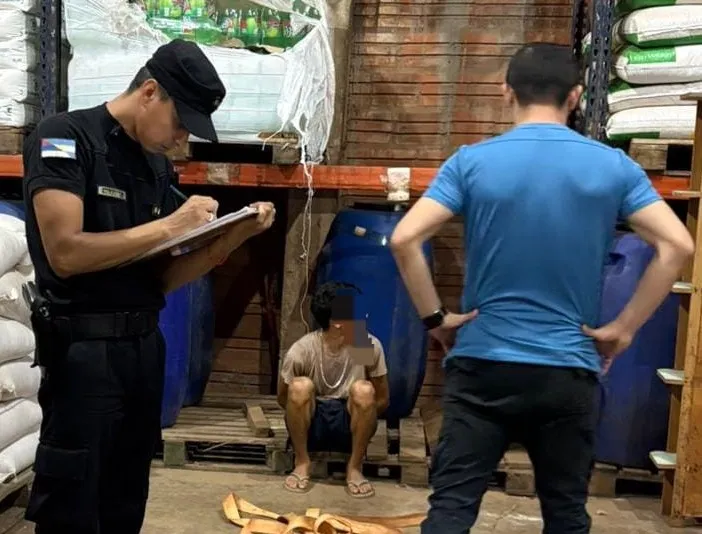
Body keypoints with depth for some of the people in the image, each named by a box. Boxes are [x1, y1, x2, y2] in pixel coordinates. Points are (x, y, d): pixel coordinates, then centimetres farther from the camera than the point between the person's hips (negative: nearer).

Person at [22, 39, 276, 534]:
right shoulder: (65, 136, -8)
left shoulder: (158, 166, 11)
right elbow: (65, 253, -20)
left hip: (145, 344, 7)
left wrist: (232, 236, -4)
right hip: (83, 348, -6)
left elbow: (163, 276, 9)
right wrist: (171, 225, -17)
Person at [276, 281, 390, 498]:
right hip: (311, 426, -1)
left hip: (350, 427, 1)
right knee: (300, 386, -30)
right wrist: (308, 412, -10)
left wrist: (357, 412, -10)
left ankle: (354, 467, -11)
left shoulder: (370, 346, -14)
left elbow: (383, 400, -2)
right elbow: (283, 398, -1)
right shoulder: (301, 351, -18)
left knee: (363, 390, -30)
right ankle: (302, 463, -11)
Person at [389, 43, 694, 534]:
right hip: (568, 370, 2)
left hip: (483, 364, -1)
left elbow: (404, 240, -12)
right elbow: (677, 246, -5)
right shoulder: (614, 167, 0)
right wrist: (623, 328, 0)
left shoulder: (471, 161, -4)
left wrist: (435, 317, -1)